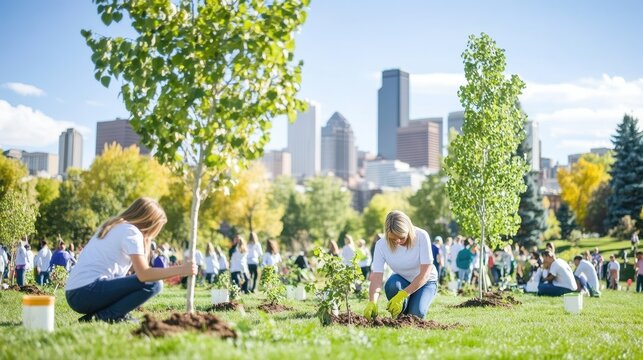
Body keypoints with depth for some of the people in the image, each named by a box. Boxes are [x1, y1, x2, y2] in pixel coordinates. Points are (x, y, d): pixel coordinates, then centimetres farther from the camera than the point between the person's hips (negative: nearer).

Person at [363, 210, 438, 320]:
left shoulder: (422, 236, -27)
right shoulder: (381, 245, -22)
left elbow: (425, 273, -29)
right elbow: (376, 278, -27)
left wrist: (402, 295, -40)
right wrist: (372, 303, -47)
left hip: (425, 281, -2)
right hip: (402, 280, 2)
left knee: (416, 314, -27)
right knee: (391, 285, -33)